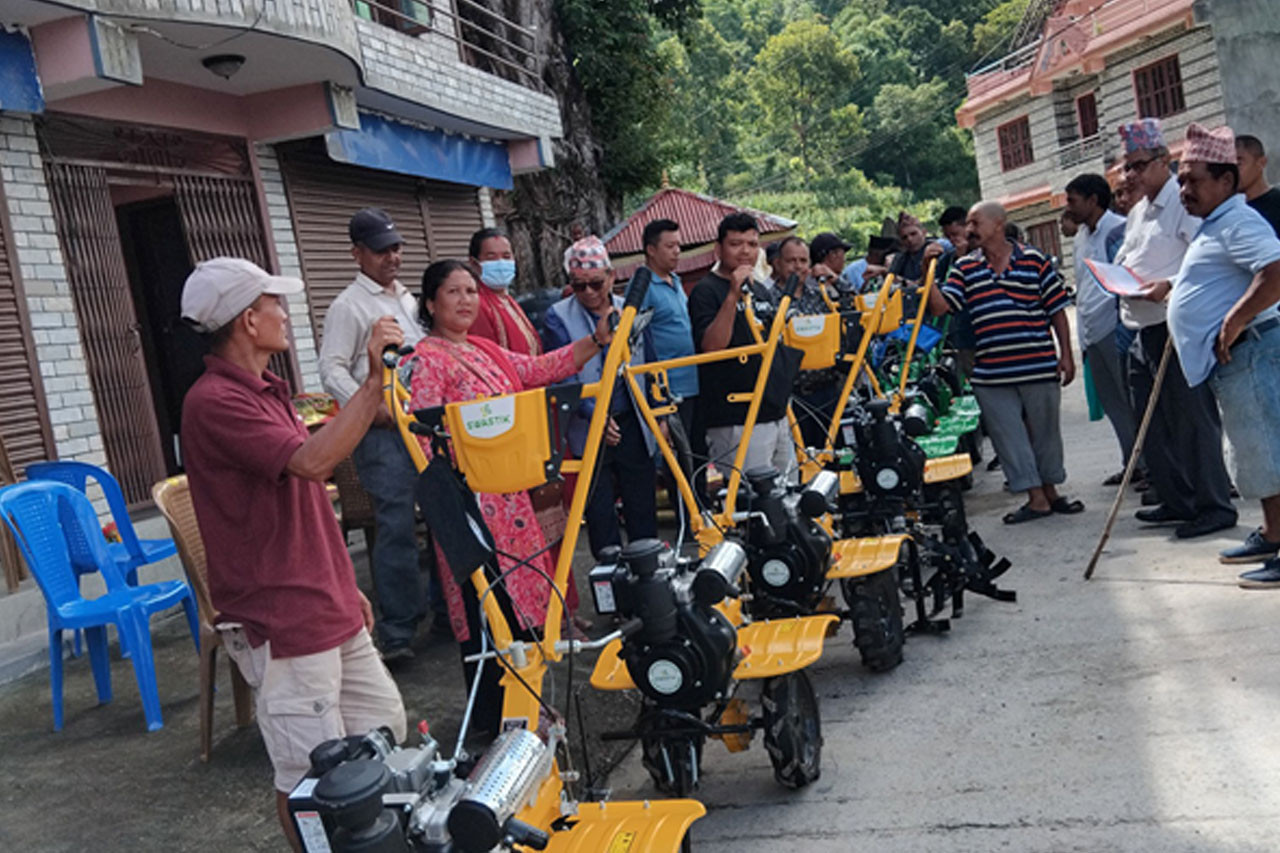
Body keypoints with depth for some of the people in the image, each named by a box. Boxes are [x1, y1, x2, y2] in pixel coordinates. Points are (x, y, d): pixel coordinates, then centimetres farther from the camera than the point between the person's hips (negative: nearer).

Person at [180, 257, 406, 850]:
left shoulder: (265, 391, 15)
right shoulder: (214, 403, -18)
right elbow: (313, 460, -32)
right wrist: (374, 380, -28)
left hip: (329, 610, 10)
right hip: (282, 623, -10)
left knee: (384, 726, 19)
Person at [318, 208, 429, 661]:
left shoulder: (407, 299, 20)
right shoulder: (348, 306, -3)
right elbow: (332, 372, -10)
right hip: (382, 431, -7)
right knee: (397, 529, -10)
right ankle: (396, 633, -2)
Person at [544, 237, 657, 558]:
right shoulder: (559, 317, -4)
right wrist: (595, 415, -22)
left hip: (632, 424, 3)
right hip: (589, 431, -3)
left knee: (642, 508, 9)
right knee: (600, 513, 4)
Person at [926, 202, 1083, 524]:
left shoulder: (1034, 260, 2)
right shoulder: (965, 268, 8)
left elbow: (1057, 309, 4)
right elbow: (940, 306, -2)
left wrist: (1066, 354, 0)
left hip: (1039, 367, -1)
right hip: (991, 374, 2)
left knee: (1045, 431, 11)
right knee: (1009, 436, 3)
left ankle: (1051, 490, 28)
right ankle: (1036, 497, 13)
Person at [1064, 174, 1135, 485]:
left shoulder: (1118, 230, -9)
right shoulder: (1081, 236, 18)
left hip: (1114, 329, -9)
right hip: (1091, 332, 9)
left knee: (1130, 399, -4)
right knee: (1111, 403, 12)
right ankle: (1132, 463, 20)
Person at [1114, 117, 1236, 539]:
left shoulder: (1183, 201, -9)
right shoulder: (1138, 212, 20)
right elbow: (1124, 259, 30)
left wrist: (1169, 286, -27)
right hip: (1143, 329, 10)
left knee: (1192, 418, -6)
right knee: (1153, 423, 13)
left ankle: (1214, 506, 3)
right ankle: (1176, 500, 23)